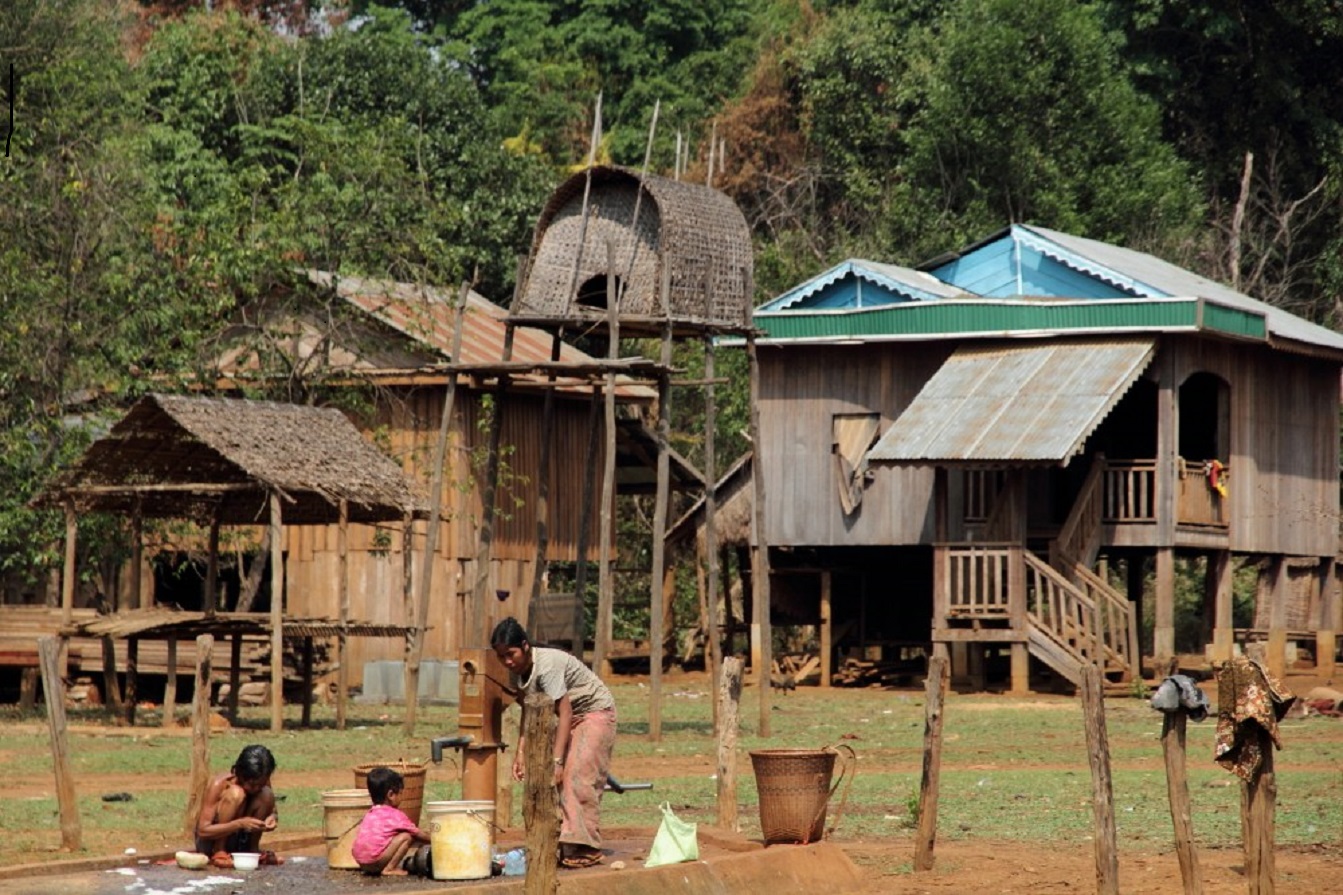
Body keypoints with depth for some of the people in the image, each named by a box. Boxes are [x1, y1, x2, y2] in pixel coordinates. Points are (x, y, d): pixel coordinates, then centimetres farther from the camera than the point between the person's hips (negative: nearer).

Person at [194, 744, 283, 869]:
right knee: (235, 794, -30)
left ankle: (252, 850, -6)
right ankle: (219, 854, -22)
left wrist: (271, 818, -23)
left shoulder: (261, 782, -11)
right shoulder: (219, 785, -25)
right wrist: (240, 823, -41)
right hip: (210, 843, -5)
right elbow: (203, 830, -28)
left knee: (267, 794, -17)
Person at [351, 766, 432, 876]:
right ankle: (389, 869, -6)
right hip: (374, 860, -9)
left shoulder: (371, 813, 20)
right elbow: (417, 834, 4)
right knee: (406, 837, -6)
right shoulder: (395, 815, -3)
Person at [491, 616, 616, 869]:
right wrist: (520, 752, -5)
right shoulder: (519, 671, -5)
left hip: (596, 713, -9)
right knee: (552, 778, 0)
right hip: (572, 717, 9)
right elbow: (528, 713, 4)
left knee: (578, 776, -17)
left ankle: (586, 850, -14)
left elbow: (565, 712, -32)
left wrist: (557, 760, -35)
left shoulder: (547, 665, -31)